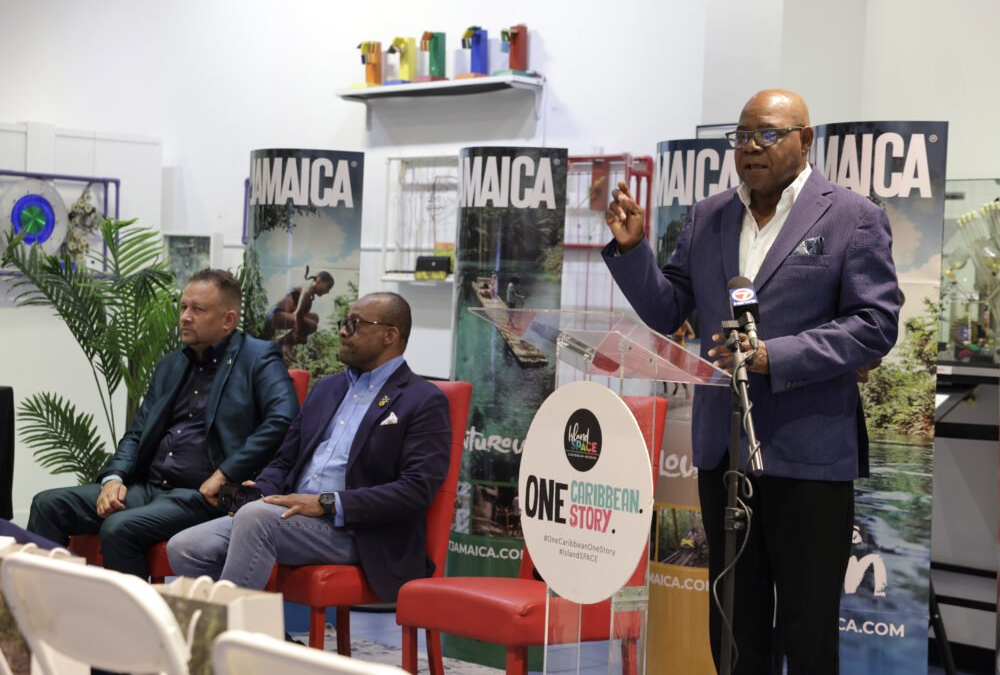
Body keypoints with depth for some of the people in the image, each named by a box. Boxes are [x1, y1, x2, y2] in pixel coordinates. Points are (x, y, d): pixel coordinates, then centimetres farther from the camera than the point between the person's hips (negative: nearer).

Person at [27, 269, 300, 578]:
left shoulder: (258, 358, -1)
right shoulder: (170, 364, 20)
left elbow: (282, 419, -17)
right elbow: (137, 433, 21)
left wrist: (224, 476, -19)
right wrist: (114, 477, 1)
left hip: (200, 495, -7)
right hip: (147, 486, 7)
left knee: (119, 528, -30)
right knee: (49, 505, -9)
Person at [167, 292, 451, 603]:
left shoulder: (424, 401, -2)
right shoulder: (326, 388, 22)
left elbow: (416, 489, -13)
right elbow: (285, 460, 24)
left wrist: (327, 504, -18)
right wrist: (261, 491, 0)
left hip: (354, 531, -7)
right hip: (294, 516, 7)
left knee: (256, 516, -32)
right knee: (184, 548, -12)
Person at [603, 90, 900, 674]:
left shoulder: (853, 219, -4)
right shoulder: (707, 219, 11)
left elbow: (875, 325, -10)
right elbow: (667, 311, 13)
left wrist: (775, 357, -19)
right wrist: (631, 248, -4)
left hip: (808, 451, -5)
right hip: (722, 448, 5)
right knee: (733, 626, 15)